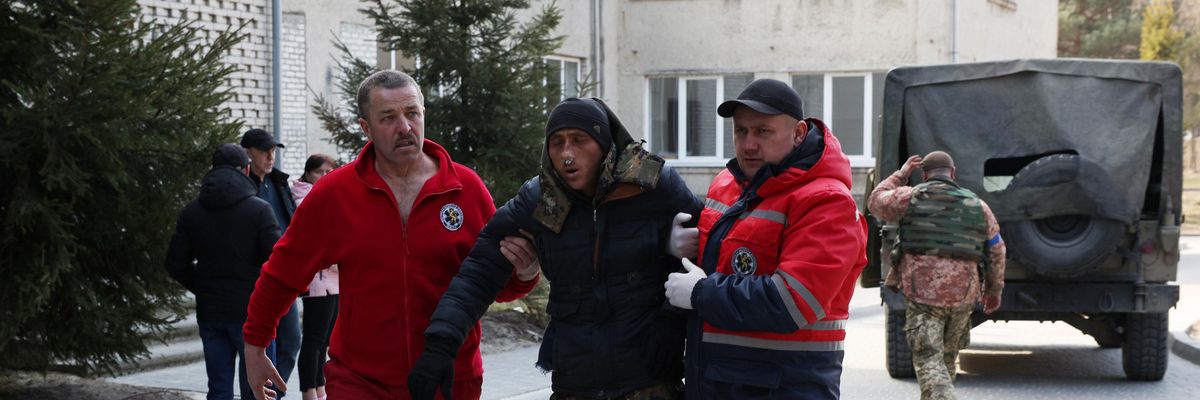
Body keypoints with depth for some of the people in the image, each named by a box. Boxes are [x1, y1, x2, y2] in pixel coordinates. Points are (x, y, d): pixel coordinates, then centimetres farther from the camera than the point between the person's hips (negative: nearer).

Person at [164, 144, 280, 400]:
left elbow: (176, 264, 4)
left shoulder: (192, 212, 5)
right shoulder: (259, 209, -9)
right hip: (251, 312, -4)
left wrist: (202, 288, 15)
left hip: (209, 312, 4)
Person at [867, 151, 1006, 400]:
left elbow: (876, 203, 17)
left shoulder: (909, 198, -1)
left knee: (929, 361, -6)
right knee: (947, 357, 21)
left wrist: (900, 175, 28)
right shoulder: (978, 206, 9)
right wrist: (994, 290, 26)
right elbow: (996, 252, 14)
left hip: (921, 293, -3)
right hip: (963, 295, 4)